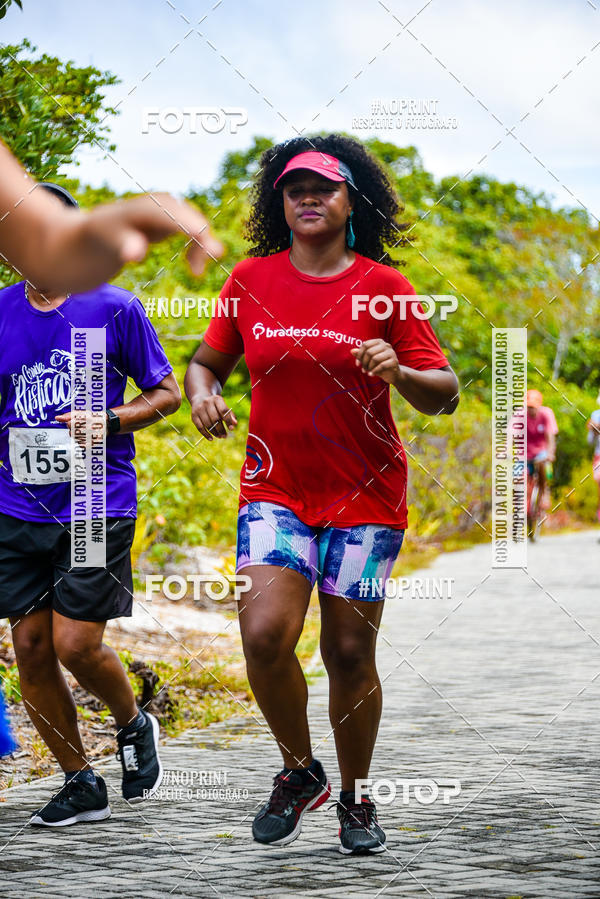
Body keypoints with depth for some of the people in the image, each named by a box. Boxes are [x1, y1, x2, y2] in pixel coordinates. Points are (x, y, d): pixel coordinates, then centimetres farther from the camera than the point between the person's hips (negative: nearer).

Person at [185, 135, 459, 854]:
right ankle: (299, 772, 8)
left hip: (366, 495, -1)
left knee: (349, 653, 1)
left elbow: (444, 394, -2)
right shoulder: (251, 279, 3)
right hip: (276, 485, 1)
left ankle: (355, 799, 24)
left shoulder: (382, 285, -3)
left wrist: (401, 373, -23)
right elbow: (207, 360, 17)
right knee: (264, 635, -17)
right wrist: (202, 393, -6)